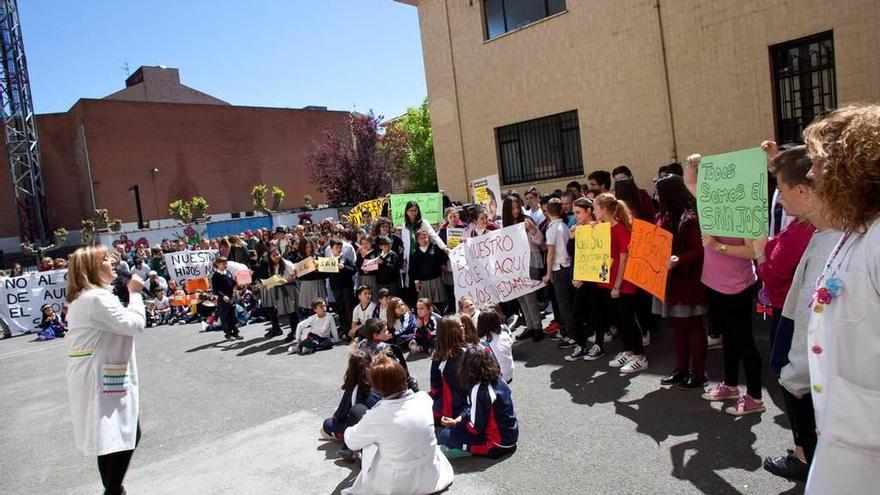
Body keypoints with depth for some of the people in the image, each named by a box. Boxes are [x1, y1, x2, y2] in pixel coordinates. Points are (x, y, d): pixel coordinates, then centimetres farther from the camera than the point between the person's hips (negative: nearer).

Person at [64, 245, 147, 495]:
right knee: (126, 435, -2)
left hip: (93, 377, 11)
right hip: (102, 377, -11)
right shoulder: (98, 297, -19)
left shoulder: (79, 299, 15)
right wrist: (134, 292, -11)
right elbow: (135, 324, -20)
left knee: (109, 436, 18)